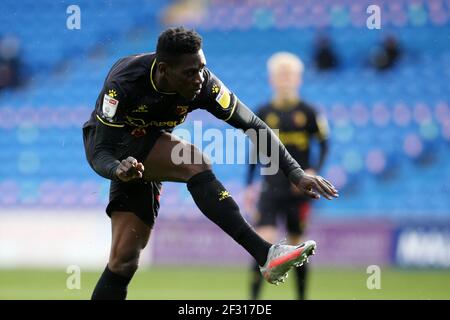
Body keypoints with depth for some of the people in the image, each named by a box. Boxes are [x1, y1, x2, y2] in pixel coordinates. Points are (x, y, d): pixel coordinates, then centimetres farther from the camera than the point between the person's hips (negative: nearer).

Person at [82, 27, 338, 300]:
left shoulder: (205, 85, -21)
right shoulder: (124, 82, -31)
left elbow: (255, 126, -13)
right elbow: (97, 153, -29)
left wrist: (296, 174, -21)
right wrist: (118, 169, -53)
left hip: (150, 152, 5)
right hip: (115, 146, -5)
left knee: (125, 260, -2)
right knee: (196, 163, -32)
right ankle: (265, 255, -38)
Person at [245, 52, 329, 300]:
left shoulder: (308, 112, -1)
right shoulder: (263, 113, 4)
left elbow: (324, 144, 2)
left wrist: (313, 171, -14)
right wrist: (249, 187, 9)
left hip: (298, 188, -1)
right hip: (270, 189, 1)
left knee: (297, 244, 6)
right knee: (264, 241, -13)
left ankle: (301, 296, 21)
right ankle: (254, 297, -12)